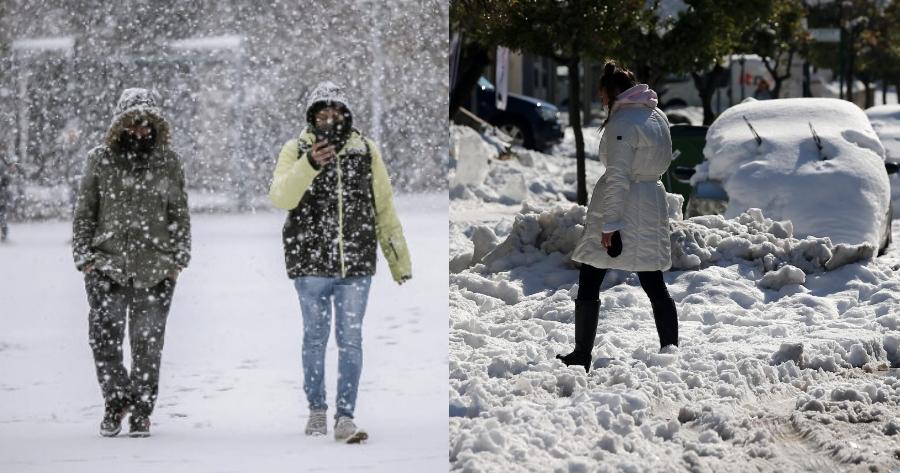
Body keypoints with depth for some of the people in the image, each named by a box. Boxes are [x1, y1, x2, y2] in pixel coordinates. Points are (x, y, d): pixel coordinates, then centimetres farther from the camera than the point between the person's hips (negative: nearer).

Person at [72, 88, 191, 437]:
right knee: (104, 338, -8)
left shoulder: (168, 163, 8)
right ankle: (116, 400, 10)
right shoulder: (100, 160, 6)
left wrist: (178, 260, 5)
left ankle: (142, 409, 10)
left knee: (147, 342, -1)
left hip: (155, 268, 0)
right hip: (107, 265, 0)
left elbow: (180, 215, 12)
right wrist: (84, 258, 2)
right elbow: (84, 213, 9)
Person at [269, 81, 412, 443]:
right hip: (311, 264, -1)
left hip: (357, 265, 1)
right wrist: (310, 164, -36)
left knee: (351, 341, 0)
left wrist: (399, 260, 10)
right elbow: (281, 197, -20)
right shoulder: (297, 150, -3)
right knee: (315, 338, 10)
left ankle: (345, 418, 3)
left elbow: (384, 208, 10)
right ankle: (317, 409, 25)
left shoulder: (365, 150, 4)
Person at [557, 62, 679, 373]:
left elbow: (618, 177, -20)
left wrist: (610, 223, -19)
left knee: (589, 283, 3)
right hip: (653, 204, 8)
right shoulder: (658, 117, 9)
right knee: (654, 285, 9)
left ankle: (582, 356, 8)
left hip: (620, 206, -8)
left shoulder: (622, 123, -17)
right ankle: (670, 349, 3)